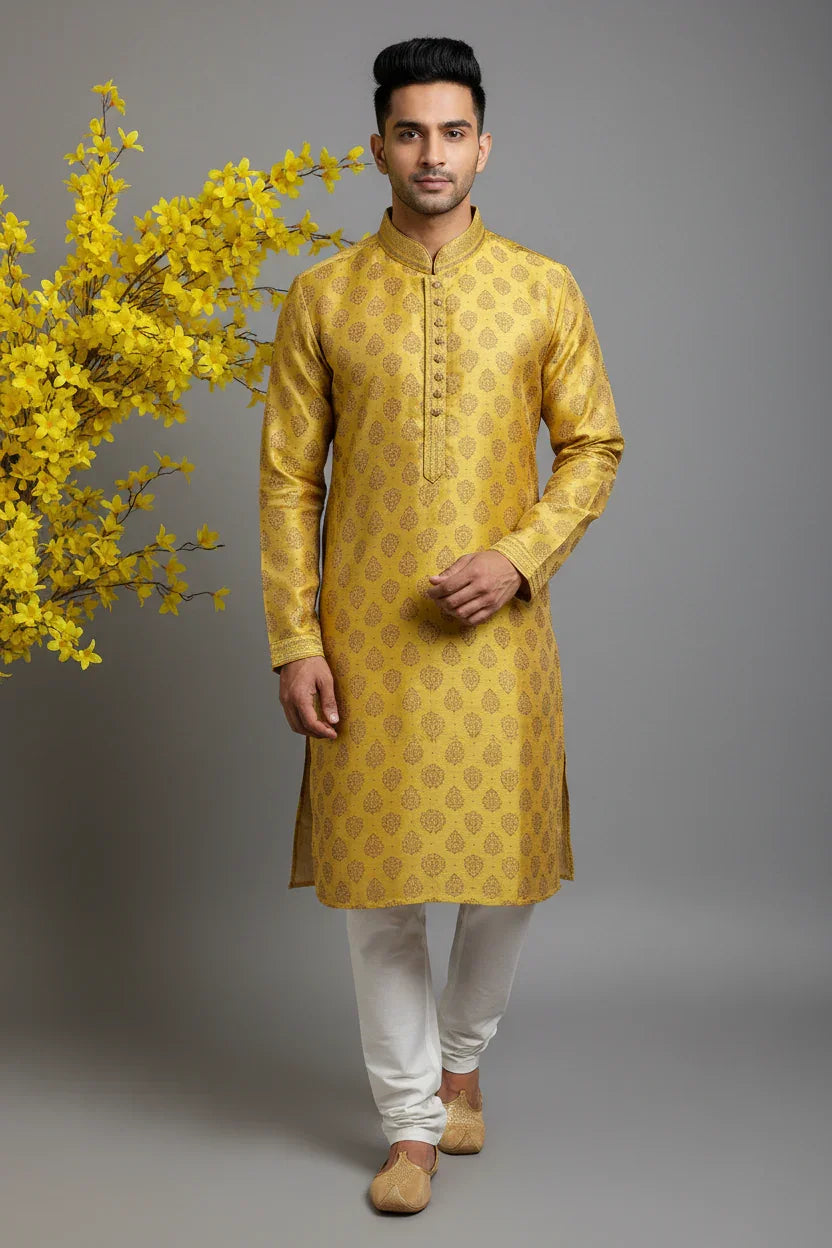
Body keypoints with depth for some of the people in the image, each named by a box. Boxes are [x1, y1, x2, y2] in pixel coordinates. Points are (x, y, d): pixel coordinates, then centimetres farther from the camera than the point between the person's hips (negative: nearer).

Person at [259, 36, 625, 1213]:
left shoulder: (545, 290, 3)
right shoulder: (322, 296, 2)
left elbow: (594, 446, 6)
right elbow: (288, 478, 2)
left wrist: (520, 556, -11)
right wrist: (294, 642, -4)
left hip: (495, 632, 1)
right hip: (366, 640, 0)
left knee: (508, 870, 7)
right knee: (378, 884, 4)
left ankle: (462, 1056, 36)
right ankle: (413, 1123, 20)